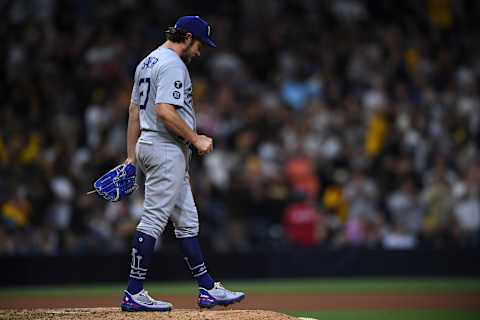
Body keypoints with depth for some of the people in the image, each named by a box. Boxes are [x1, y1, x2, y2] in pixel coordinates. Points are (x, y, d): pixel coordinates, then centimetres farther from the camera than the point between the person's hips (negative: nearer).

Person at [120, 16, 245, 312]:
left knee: (187, 221, 12)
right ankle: (134, 294, -7)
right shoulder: (173, 65, -14)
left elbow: (134, 110, 20)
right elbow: (165, 111, -25)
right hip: (167, 150, -11)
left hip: (147, 146, 11)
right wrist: (196, 139, -16)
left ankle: (208, 289, 14)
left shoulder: (147, 63, 18)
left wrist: (131, 156, 21)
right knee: (153, 220, -8)